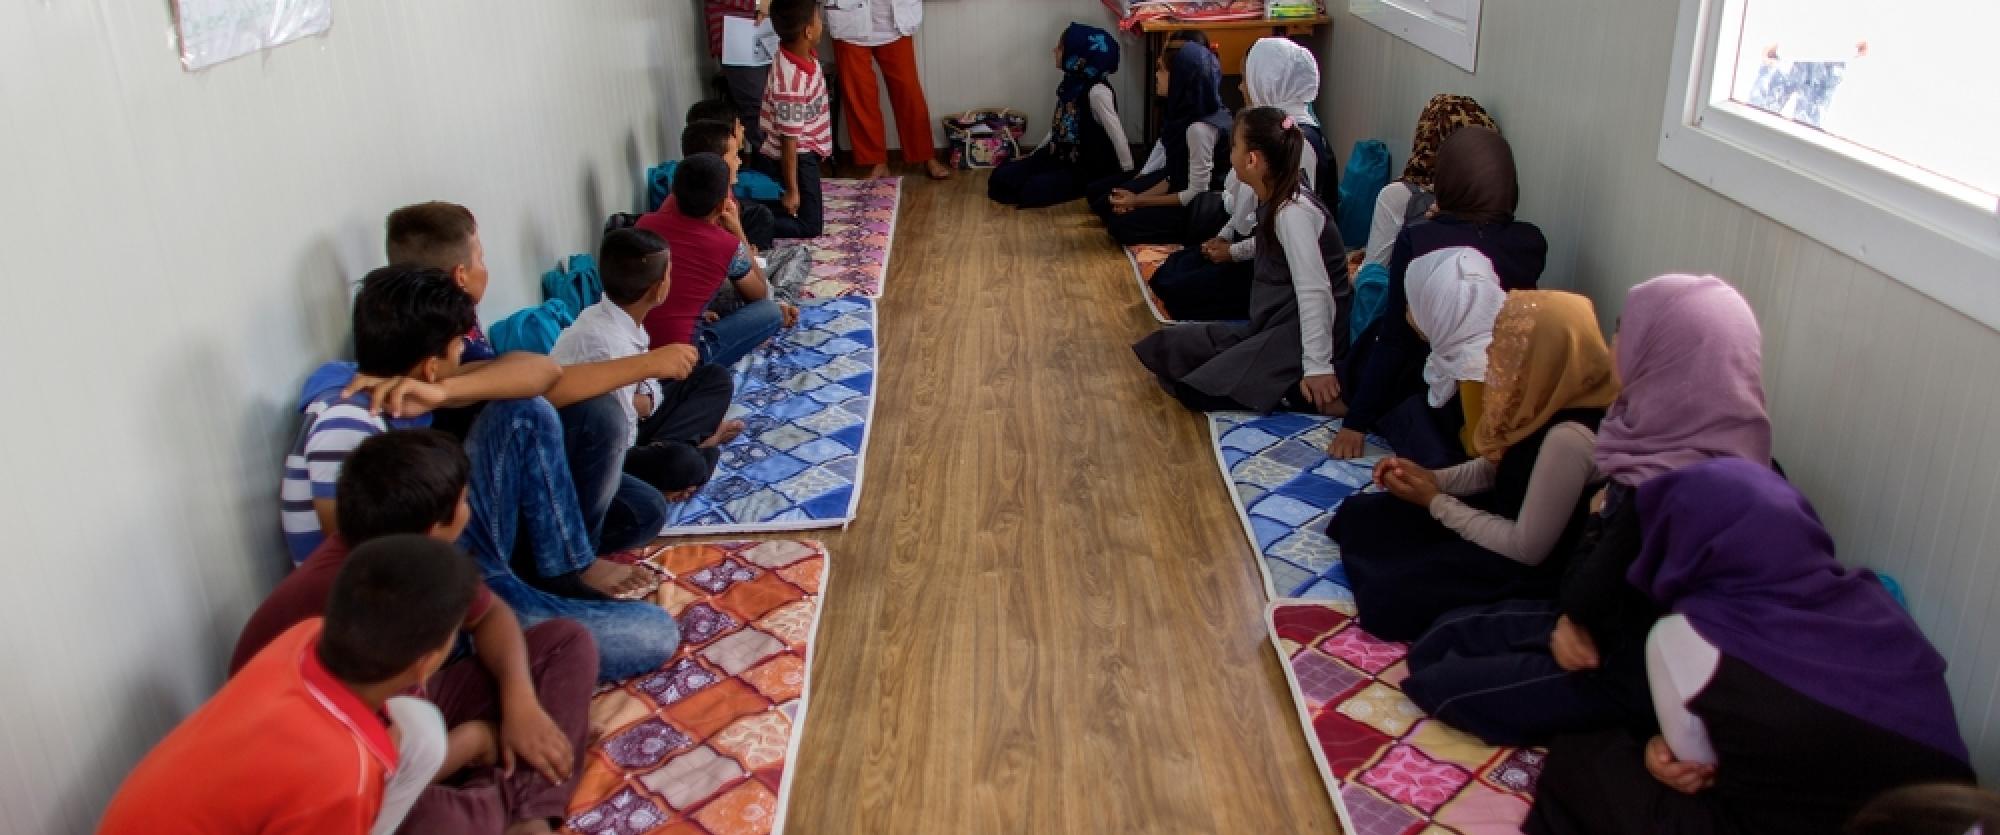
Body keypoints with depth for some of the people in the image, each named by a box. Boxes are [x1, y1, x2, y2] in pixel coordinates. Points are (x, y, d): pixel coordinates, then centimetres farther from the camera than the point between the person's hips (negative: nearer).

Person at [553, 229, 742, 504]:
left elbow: (645, 380, 6)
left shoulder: (621, 317, -5)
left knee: (716, 379, 10)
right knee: (682, 463, -37)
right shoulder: (609, 345, -31)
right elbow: (620, 440, -29)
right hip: (586, 457, -10)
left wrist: (645, 402, -13)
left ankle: (657, 447, -6)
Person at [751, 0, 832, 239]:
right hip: (795, 159, -9)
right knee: (809, 226, -2)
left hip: (804, 152, 9)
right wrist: (791, 190, -22)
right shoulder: (791, 84, -33)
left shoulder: (799, 52, -10)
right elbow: (789, 140, -27)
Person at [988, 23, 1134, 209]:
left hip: (1088, 168, -8)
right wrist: (1033, 155, 16)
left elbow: (1117, 135, -21)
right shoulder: (1071, 83, 6)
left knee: (1031, 191, -26)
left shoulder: (1097, 91, -22)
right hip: (1060, 156, 8)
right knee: (1001, 178, -5)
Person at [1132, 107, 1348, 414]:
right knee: (1175, 346, 6)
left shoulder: (1294, 212, -21)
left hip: (1303, 333, -10)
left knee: (1202, 389, -16)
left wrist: (1317, 367, -30)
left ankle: (1324, 394, -12)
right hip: (1277, 325, 10)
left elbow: (1314, 291, -27)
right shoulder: (1279, 200, 7)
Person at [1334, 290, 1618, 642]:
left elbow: (1528, 549, -26)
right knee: (1358, 514, 7)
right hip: (1505, 514, 9)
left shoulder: (1569, 438, -33)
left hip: (1527, 567, -9)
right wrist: (1430, 477, -7)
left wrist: (1435, 502, -17)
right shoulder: (1547, 398, -6)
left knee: (1387, 599, -19)